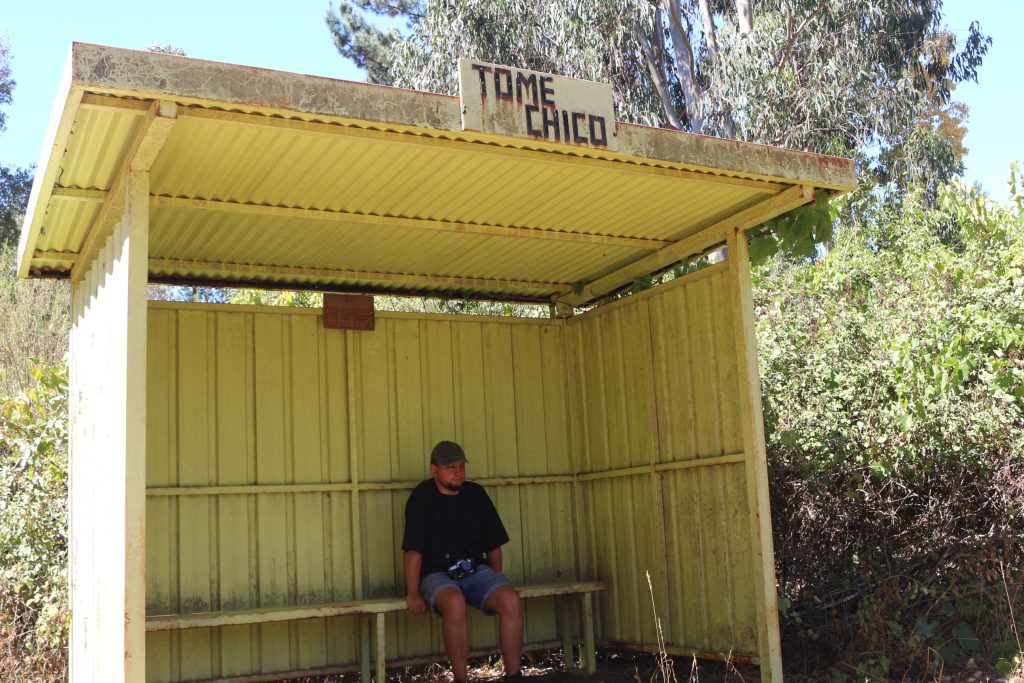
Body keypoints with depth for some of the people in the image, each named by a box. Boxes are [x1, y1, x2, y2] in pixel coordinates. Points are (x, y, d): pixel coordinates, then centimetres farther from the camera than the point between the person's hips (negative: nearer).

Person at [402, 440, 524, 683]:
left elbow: (493, 544, 13)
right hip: (437, 574, -3)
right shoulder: (422, 497, -5)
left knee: (511, 600, -26)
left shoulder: (476, 494, 6)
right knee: (455, 603, -38)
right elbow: (414, 549, -9)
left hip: (476, 570, 4)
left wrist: (496, 584, 9)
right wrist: (413, 593, -13)